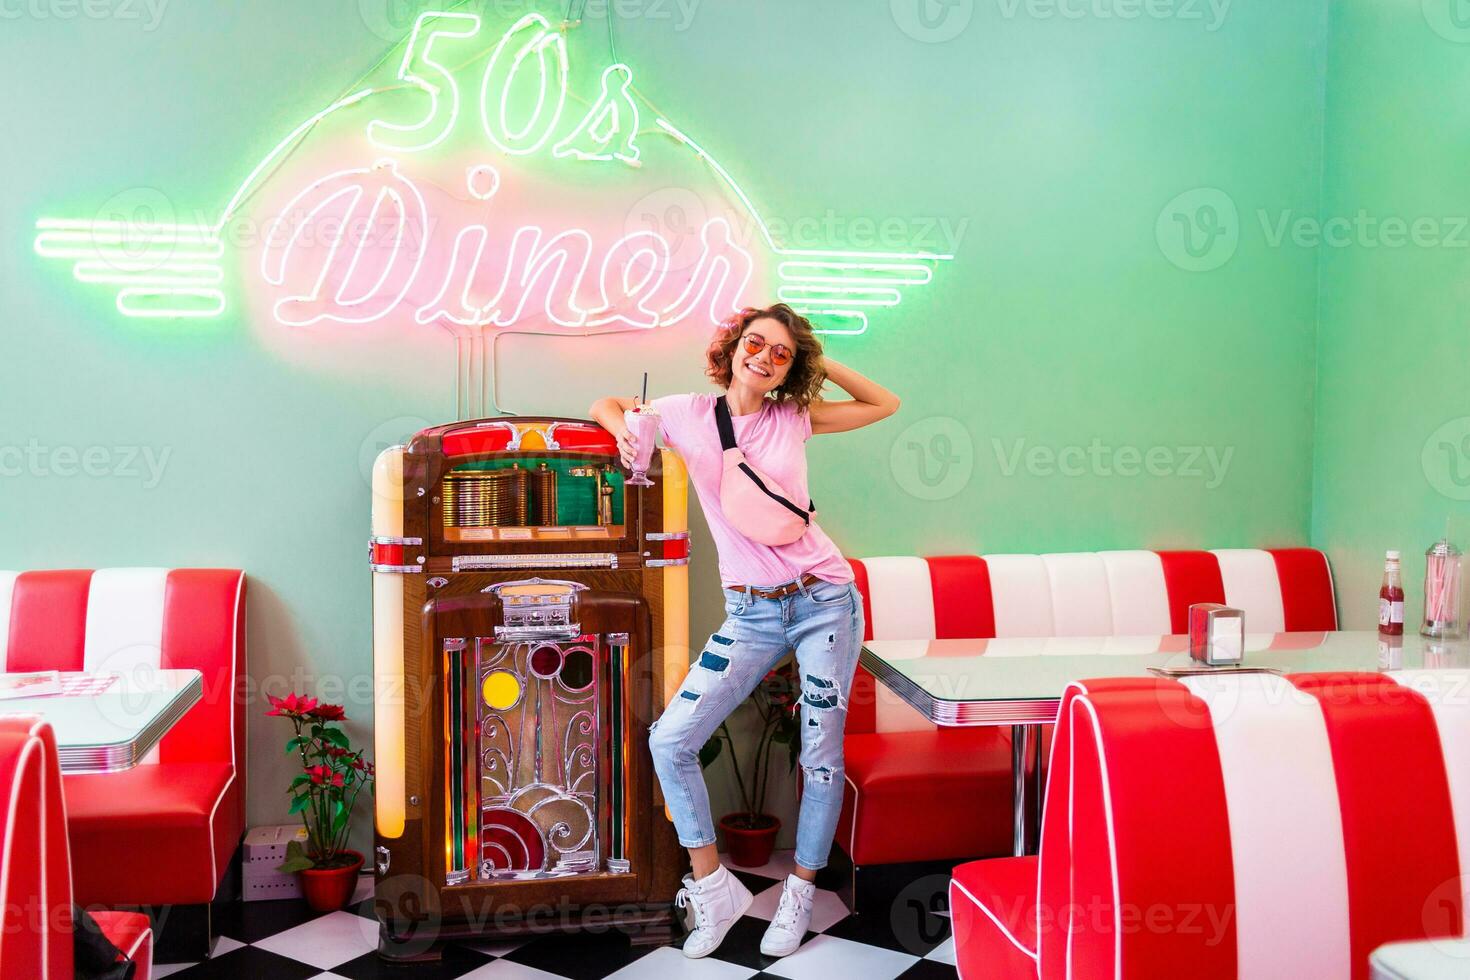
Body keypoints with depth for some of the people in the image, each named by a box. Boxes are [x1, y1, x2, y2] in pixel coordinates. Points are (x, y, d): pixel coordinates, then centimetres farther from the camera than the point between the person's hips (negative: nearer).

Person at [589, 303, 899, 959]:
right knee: (669, 741, -8)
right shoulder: (687, 415, 2)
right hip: (750, 614, 1)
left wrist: (819, 362, 2)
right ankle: (714, 888, 8)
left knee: (821, 756, 3)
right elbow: (606, 404, 16)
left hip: (824, 601, -1)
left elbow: (885, 404, 12)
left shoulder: (795, 418, 2)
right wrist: (626, 434, -7)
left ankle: (801, 892, 24)